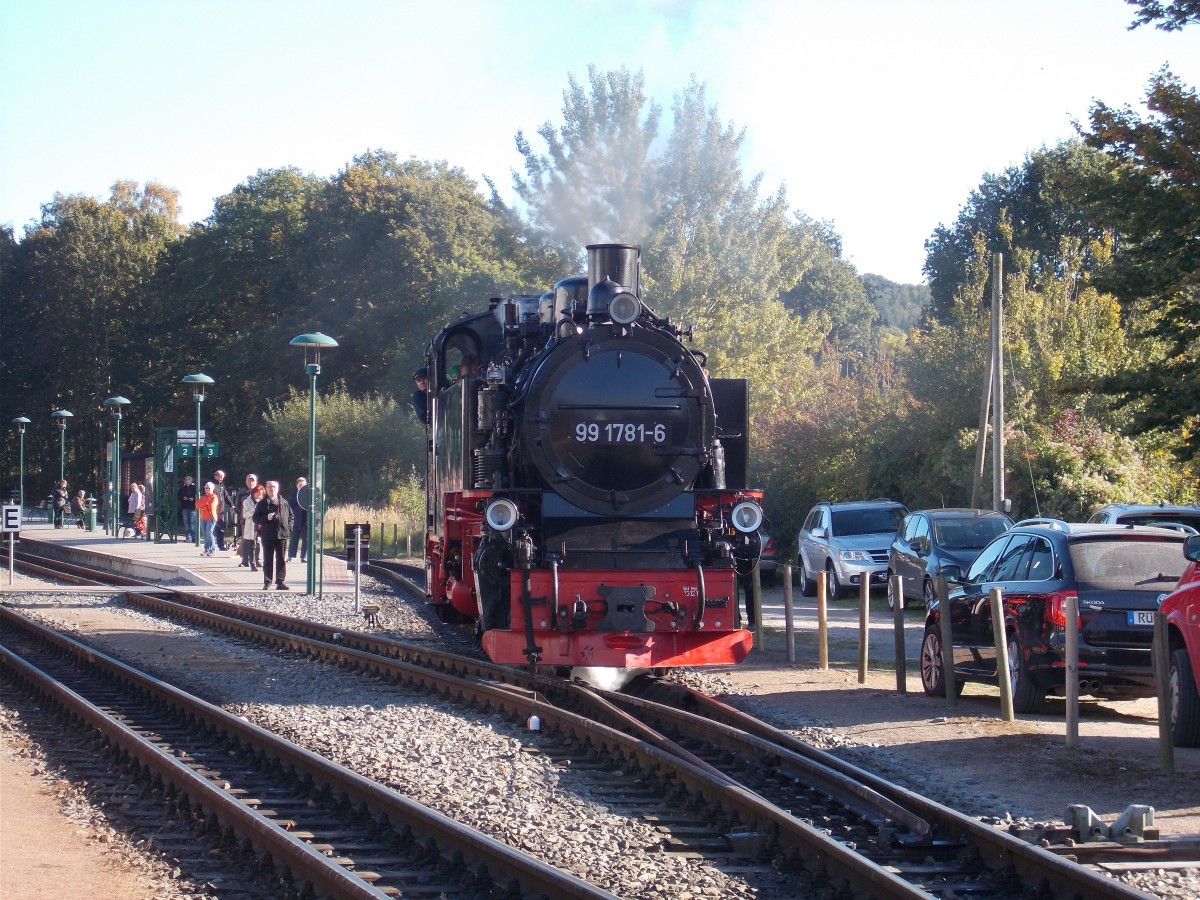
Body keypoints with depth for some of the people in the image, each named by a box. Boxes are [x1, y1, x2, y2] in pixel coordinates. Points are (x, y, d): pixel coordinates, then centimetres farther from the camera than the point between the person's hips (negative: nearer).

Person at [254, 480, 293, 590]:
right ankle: (267, 582, 7)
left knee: (281, 560, 2)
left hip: (282, 535, 2)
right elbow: (256, 518, 0)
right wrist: (266, 518, -16)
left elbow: (290, 516, 14)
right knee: (268, 560, 3)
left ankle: (281, 582, 5)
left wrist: (288, 527, 0)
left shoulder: (284, 503, 9)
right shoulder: (262, 503, 4)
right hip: (267, 535, -2)